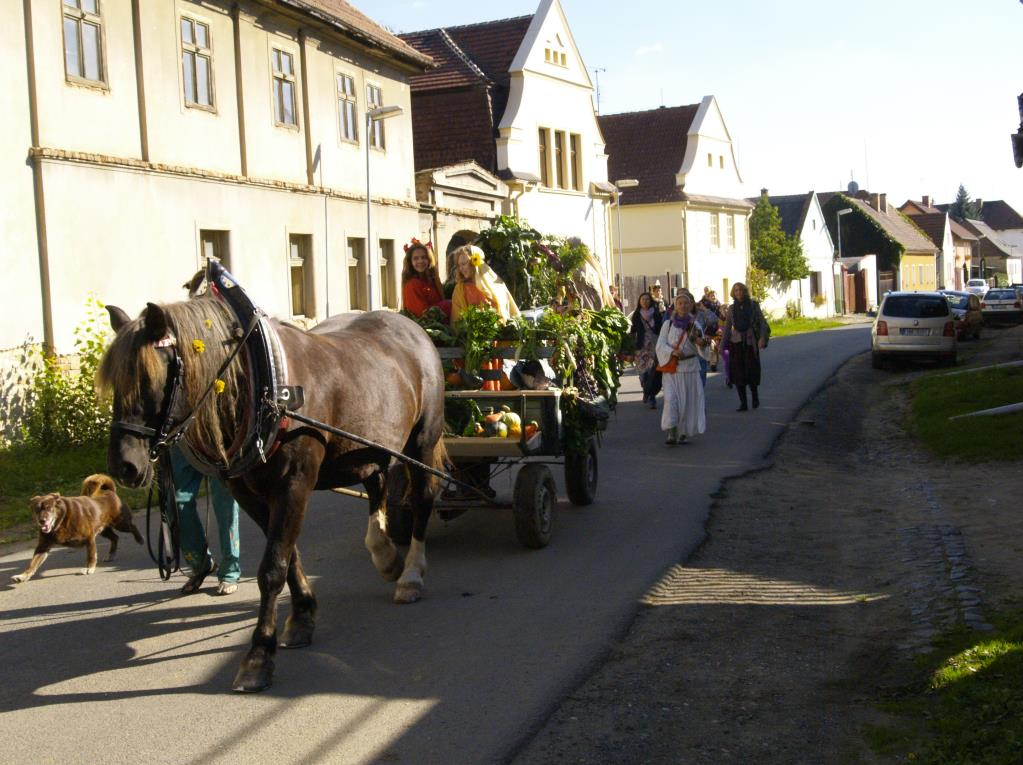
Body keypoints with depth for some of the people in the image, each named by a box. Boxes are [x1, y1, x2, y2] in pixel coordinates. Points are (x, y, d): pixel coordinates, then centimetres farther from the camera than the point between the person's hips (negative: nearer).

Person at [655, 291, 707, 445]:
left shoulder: (695, 324, 3)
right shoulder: (668, 324, 4)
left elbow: (701, 350, -3)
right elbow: (660, 345, -2)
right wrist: (672, 352, -20)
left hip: (690, 368, 1)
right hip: (671, 368, -1)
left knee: (689, 401, 3)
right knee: (671, 399, -13)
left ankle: (684, 431, 20)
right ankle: (672, 434, -15)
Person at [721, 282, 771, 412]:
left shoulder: (753, 305, 1)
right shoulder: (732, 308, 8)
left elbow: (762, 322, -2)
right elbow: (727, 327, 12)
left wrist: (762, 337, -17)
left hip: (750, 343, -2)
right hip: (736, 343, 2)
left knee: (752, 372, -2)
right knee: (738, 374, -1)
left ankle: (755, 397, 24)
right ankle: (743, 403, 6)